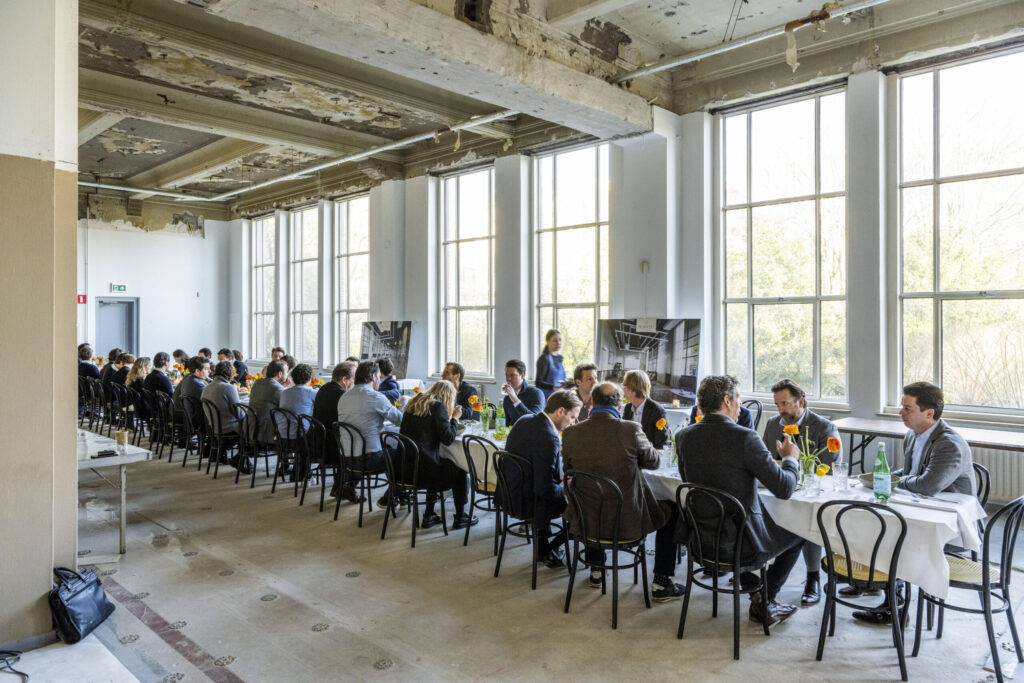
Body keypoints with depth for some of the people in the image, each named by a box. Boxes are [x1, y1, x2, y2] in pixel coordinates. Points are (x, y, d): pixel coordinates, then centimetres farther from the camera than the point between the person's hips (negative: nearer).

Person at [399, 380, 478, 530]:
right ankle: (460, 517, 25)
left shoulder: (414, 402, 12)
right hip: (421, 469, -7)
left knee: (435, 465, 33)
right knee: (460, 470, 16)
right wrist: (455, 418, 2)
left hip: (404, 467, 7)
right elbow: (448, 439, -12)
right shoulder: (438, 407, -10)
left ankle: (429, 516, 33)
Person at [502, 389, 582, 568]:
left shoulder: (525, 420, 2)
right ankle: (549, 550, 18)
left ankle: (543, 548, 36)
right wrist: (566, 490, -8)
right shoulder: (548, 437, -27)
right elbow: (545, 488, -27)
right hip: (526, 502, -9)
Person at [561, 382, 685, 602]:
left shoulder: (570, 433, -10)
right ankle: (661, 585, 25)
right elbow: (653, 462, 0)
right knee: (672, 510, 24)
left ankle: (596, 571, 45)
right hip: (628, 520, -3)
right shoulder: (630, 429, -18)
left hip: (586, 521, 3)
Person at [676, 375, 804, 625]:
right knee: (797, 534, 23)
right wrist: (790, 458, 3)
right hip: (740, 544, -5)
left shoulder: (683, 436, -4)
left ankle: (755, 591, 35)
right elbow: (784, 489, -17)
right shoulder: (744, 437, -21)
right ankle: (765, 601, 28)